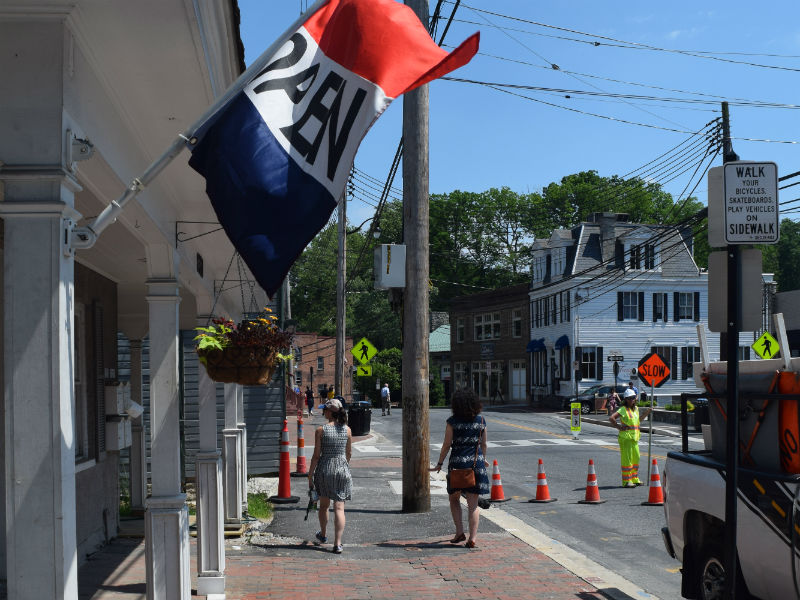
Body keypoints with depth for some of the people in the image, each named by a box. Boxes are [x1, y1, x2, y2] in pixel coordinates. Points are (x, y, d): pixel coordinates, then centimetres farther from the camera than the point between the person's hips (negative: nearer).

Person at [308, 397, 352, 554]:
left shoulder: (321, 430, -9)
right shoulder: (347, 430, 0)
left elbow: (316, 456, -9)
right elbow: (348, 454, 9)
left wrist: (310, 476, -1)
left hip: (325, 469, -1)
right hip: (342, 470, 1)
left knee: (324, 505, 20)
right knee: (339, 508, 0)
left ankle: (323, 535, 40)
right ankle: (337, 543, -7)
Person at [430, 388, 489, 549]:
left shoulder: (453, 421, -6)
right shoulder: (481, 421, 4)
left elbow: (447, 445, -5)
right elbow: (483, 444, 12)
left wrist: (440, 463, 5)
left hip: (458, 463, -2)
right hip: (476, 462, 2)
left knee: (454, 499, 17)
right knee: (473, 503, 4)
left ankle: (459, 532, 10)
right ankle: (472, 537, -3)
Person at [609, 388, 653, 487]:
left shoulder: (636, 409, 13)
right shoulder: (623, 409, -11)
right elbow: (611, 418, -21)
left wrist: (646, 413, 21)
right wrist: (618, 426, -14)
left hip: (635, 438, 8)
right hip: (625, 437, -8)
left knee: (636, 458, 13)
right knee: (627, 458, -5)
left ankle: (634, 479, 26)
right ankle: (626, 481, -1)